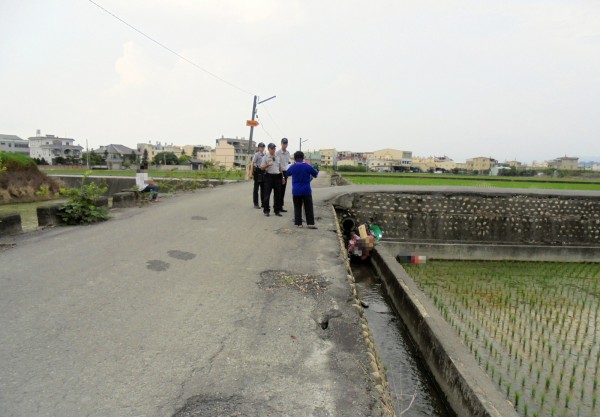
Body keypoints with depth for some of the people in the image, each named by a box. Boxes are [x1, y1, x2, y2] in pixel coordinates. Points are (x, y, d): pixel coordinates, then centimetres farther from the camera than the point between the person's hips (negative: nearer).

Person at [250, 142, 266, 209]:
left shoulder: (264, 155, 11)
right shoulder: (256, 154, -8)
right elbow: (252, 164, -13)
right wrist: (251, 173, -20)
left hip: (263, 171, 6)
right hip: (257, 171, -6)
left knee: (263, 188, 10)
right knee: (256, 188, 1)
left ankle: (263, 203, 19)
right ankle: (256, 204, 7)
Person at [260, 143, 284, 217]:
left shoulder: (277, 157, 15)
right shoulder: (265, 157, 0)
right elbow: (262, 168, -5)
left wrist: (282, 176, 16)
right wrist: (267, 165, -23)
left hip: (277, 176, 4)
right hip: (269, 176, -4)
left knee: (277, 194, 6)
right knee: (267, 194, -2)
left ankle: (277, 210, 14)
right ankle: (266, 211, 6)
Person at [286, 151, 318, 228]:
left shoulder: (292, 167, -2)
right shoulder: (307, 166, -7)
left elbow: (287, 173, 19)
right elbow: (316, 174, 4)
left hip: (296, 191, 2)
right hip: (306, 190, -1)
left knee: (297, 208, 10)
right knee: (309, 207, 4)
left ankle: (298, 223, 9)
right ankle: (310, 223, 2)